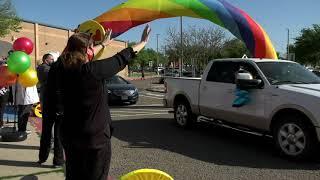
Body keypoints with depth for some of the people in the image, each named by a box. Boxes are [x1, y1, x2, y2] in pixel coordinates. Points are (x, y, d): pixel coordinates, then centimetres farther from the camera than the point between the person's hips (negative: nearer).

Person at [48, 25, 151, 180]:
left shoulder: (63, 68, -4)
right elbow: (121, 59, -11)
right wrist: (143, 42, 3)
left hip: (70, 135, 6)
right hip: (95, 136, -6)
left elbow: (84, 57, 14)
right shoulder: (92, 70, -22)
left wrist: (103, 44, 29)